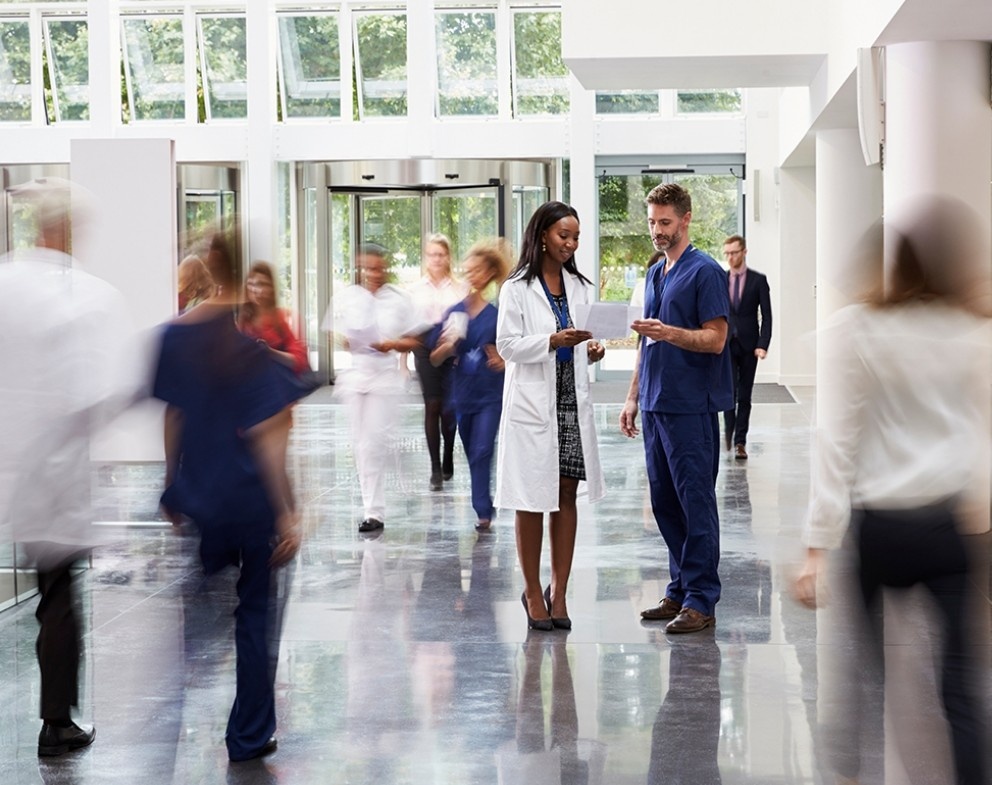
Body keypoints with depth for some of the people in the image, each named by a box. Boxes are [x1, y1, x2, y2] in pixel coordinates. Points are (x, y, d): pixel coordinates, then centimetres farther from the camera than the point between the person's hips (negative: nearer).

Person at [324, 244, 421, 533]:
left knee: (375, 442, -9)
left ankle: (374, 510, -6)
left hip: (385, 376, -2)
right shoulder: (345, 298, 8)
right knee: (360, 442, 3)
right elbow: (331, 334, 13)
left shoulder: (399, 298, 5)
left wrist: (392, 344, -12)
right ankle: (373, 507, 14)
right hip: (353, 375, 2)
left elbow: (414, 341, 7)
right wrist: (342, 341, -9)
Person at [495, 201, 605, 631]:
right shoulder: (517, 288, -4)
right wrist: (552, 341, -22)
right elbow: (507, 345, -9)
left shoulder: (580, 287, 12)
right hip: (533, 403, -5)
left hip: (573, 402, 5)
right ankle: (532, 592, 11)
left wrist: (592, 350, -5)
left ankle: (558, 591, 12)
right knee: (533, 501, 0)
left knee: (567, 497, 5)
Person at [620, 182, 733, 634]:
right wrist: (633, 397, 18)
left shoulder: (705, 272, -9)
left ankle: (701, 601, -2)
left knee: (696, 503, -5)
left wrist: (668, 332, -28)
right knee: (665, 503, 11)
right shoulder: (654, 275, 17)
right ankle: (680, 590, 18)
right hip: (656, 406, 9)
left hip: (691, 408, -9)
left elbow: (715, 340, -15)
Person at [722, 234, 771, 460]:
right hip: (726, 343, 1)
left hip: (748, 345, -1)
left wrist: (763, 345, -12)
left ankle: (740, 441, 9)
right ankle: (729, 428, 7)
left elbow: (766, 316, -1)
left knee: (744, 395, 3)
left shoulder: (758, 280, 1)